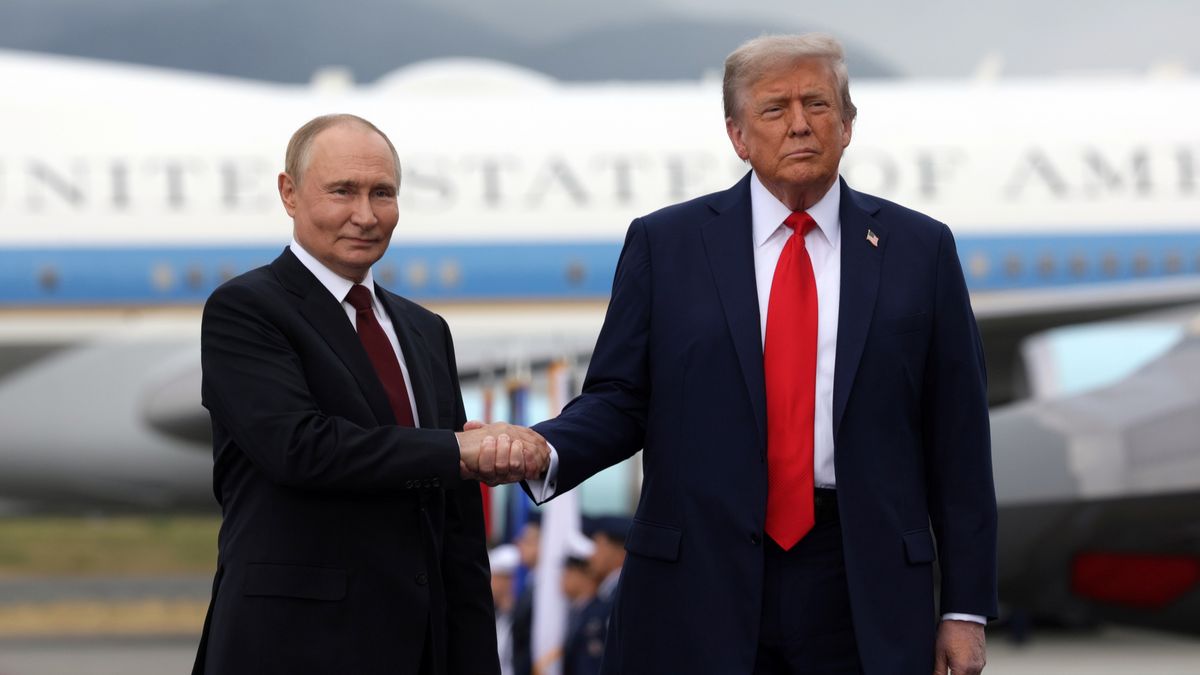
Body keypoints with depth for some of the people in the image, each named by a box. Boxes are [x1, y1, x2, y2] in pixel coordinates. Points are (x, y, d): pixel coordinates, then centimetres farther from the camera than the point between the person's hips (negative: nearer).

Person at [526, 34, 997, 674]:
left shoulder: (919, 249, 6)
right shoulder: (664, 243, 6)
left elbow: (957, 436, 5)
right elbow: (618, 400, 5)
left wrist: (966, 608, 2)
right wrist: (545, 453, -17)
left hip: (865, 601, 0)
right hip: (699, 591, 0)